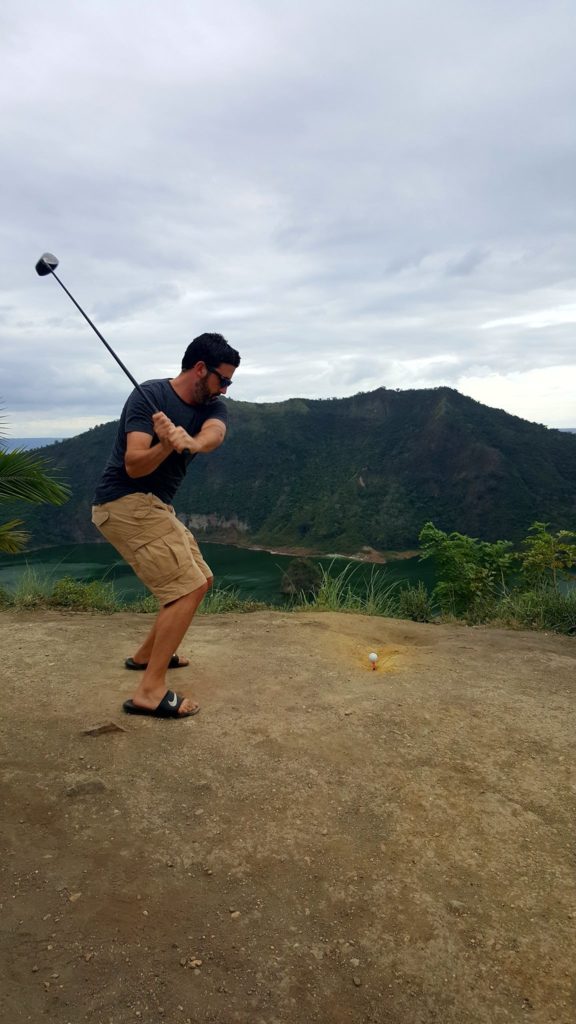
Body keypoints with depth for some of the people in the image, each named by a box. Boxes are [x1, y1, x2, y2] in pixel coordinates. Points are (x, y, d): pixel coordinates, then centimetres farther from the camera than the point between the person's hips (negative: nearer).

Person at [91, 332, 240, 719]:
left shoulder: (213, 406, 4)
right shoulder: (149, 396, -16)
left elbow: (214, 434, -21)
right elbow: (134, 466, -24)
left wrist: (190, 442, -44)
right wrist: (166, 445, -44)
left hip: (154, 506, 9)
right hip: (126, 502, -9)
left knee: (201, 580, 18)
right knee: (188, 588, -16)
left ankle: (146, 654, 30)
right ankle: (150, 691, -13)